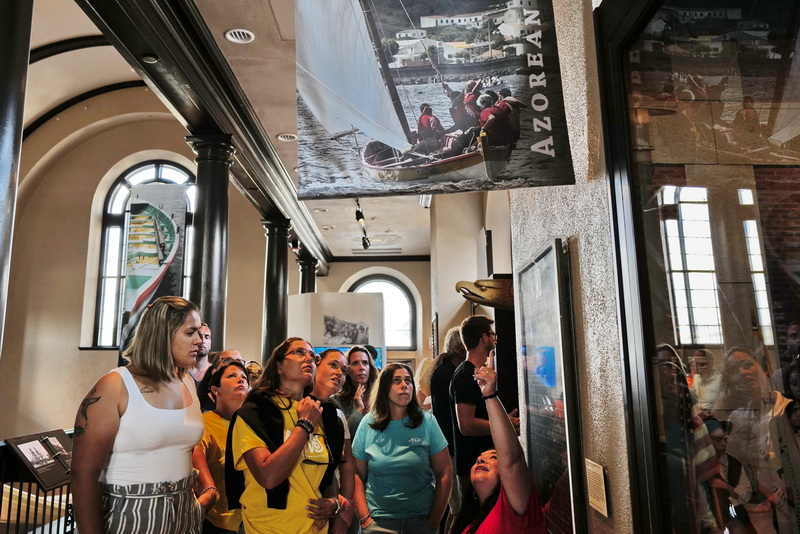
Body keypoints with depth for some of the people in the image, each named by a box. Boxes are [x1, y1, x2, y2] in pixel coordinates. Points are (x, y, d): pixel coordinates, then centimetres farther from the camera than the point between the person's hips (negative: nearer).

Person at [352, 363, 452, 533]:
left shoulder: (427, 422, -7)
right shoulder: (368, 424, -4)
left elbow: (444, 475, -5)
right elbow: (357, 475, 0)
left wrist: (434, 520, -6)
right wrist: (364, 517, -7)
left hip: (421, 519, 0)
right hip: (379, 520, 0)